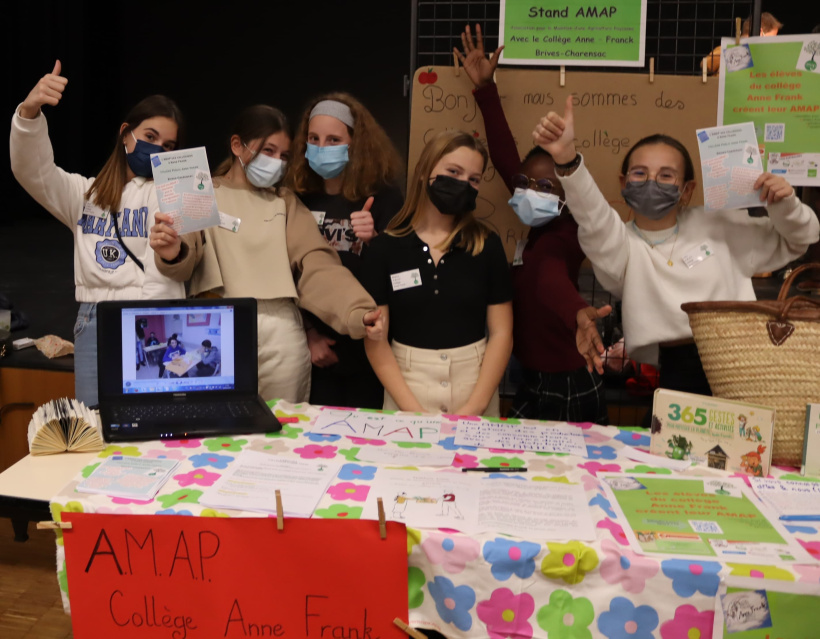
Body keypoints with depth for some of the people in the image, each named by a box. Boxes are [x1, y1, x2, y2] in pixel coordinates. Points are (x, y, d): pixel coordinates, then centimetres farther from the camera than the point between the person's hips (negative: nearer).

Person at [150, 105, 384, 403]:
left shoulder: (285, 202, 14)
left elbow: (315, 263, 0)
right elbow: (186, 253, -8)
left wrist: (356, 311, -17)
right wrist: (173, 253, -33)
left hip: (280, 332, 2)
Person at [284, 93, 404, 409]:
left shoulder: (383, 197, -5)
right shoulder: (298, 196, 0)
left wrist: (373, 239, -25)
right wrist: (309, 334, -3)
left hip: (367, 346, -1)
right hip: (317, 348, 2)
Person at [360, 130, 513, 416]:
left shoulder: (487, 245, 0)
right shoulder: (384, 247, -3)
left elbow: (501, 333, -2)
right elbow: (375, 339, -5)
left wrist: (474, 408, -12)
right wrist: (413, 410, -14)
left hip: (474, 384, 1)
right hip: (407, 384, -1)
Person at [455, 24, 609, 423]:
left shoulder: (560, 239, -18)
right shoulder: (543, 228, 4)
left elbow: (550, 278, -41)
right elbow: (505, 159, 5)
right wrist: (484, 89, 5)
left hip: (563, 390, -8)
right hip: (535, 382, 8)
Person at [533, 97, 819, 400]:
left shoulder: (718, 226, 14)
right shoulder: (623, 245, 3)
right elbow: (594, 218, -21)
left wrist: (784, 204, 2)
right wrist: (567, 159, -40)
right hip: (676, 373, -2)